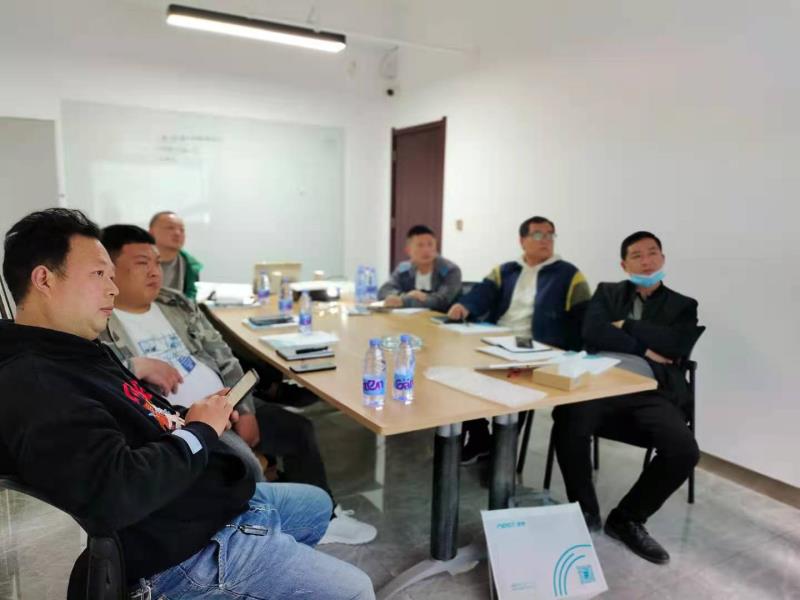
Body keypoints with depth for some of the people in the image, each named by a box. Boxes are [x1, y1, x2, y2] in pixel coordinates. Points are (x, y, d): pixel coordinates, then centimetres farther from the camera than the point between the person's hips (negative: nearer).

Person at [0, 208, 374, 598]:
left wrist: (193, 419, 0)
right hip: (192, 544, -10)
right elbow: (119, 492, -35)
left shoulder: (76, 351, 8)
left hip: (221, 496, 10)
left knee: (317, 503, 30)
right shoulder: (32, 382, -26)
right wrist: (199, 431, -19)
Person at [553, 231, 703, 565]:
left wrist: (626, 326, 0)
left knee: (684, 451, -27)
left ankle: (628, 518, 1)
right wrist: (644, 348, -3)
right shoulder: (607, 293, 18)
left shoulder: (682, 305, 18)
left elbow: (677, 344, -3)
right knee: (567, 422, -32)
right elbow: (591, 333, -1)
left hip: (652, 394, 1)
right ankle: (585, 511, -5)